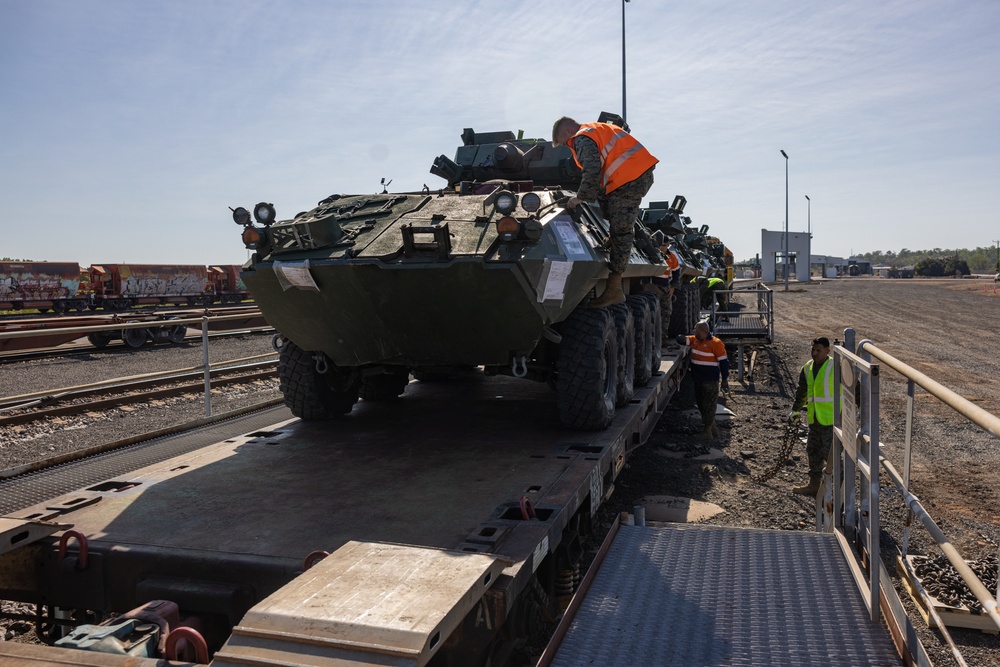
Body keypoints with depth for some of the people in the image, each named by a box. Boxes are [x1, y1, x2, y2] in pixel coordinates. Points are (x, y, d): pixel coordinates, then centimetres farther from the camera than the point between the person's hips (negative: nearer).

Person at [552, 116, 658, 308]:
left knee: (620, 230, -9)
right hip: (644, 172, 10)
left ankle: (614, 289, -9)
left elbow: (593, 172, -18)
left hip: (628, 180, -10)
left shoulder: (582, 139, -4)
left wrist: (581, 197, -9)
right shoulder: (598, 129, 27)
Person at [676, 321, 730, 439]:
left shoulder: (715, 343, -14)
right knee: (700, 403, 17)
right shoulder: (694, 340, 7)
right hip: (698, 379, 8)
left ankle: (707, 431, 9)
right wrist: (680, 338, -16)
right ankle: (713, 427, 31)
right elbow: (683, 340, 10)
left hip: (710, 380, -8)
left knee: (708, 405, 0)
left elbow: (724, 362, -11)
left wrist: (725, 379, -10)